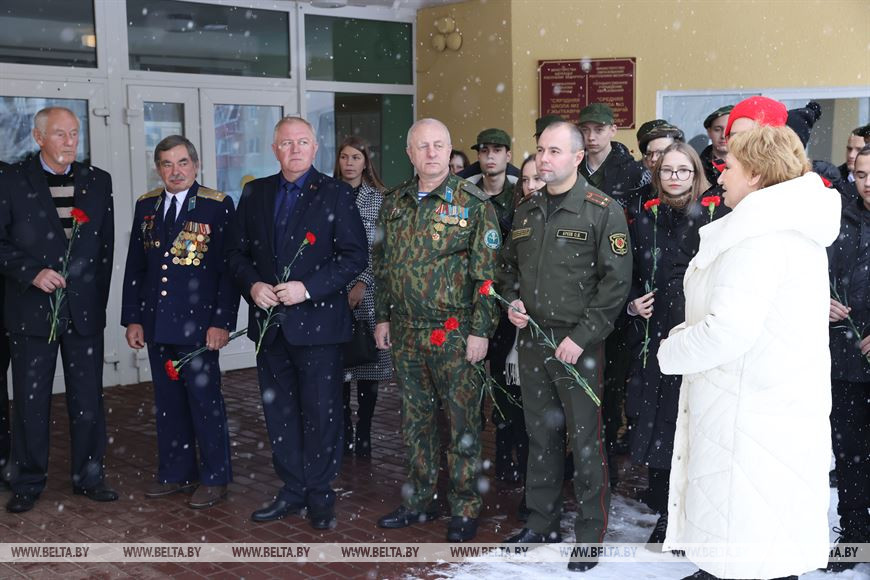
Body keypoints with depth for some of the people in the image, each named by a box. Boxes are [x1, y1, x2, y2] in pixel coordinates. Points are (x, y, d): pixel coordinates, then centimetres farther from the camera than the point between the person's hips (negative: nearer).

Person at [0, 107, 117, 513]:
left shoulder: (98, 181, 7)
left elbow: (106, 246, 10)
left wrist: (98, 297, 6)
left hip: (85, 310, 2)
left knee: (88, 399, 8)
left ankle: (88, 476, 21)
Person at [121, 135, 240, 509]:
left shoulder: (218, 206, -5)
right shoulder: (146, 206, 10)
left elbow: (229, 267, -7)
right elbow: (135, 266, 13)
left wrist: (223, 321, -12)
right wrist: (132, 318, 8)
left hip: (198, 322, -5)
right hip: (156, 323, 5)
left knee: (205, 401, 1)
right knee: (167, 402, 12)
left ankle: (214, 478, 14)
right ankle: (176, 473, 25)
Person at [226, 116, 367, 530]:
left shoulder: (335, 194, -3)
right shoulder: (255, 193, 11)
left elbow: (355, 256, -8)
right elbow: (237, 252, 13)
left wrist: (308, 288, -16)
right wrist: (252, 284, -6)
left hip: (318, 321, -4)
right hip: (270, 323, 5)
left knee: (321, 413, 2)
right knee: (279, 412, 12)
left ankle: (320, 495, 16)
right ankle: (292, 491, 25)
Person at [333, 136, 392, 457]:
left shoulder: (379, 199, 4)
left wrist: (362, 285, -11)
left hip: (367, 293, -1)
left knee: (367, 363, 3)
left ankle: (364, 434, 12)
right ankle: (343, 432, 13)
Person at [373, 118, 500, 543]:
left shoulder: (473, 203, -7)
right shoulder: (395, 203, 9)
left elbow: (487, 273, -9)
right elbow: (382, 265, 16)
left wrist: (480, 329, -13)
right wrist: (382, 317, 11)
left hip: (455, 334, -5)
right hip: (405, 333, 5)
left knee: (462, 421, 3)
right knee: (415, 420, 14)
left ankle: (465, 508, 16)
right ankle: (419, 500, 27)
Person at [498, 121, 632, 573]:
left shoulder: (603, 211, -8)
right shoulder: (526, 211, 12)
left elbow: (616, 281, -12)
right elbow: (508, 265, 24)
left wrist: (582, 336, -16)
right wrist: (512, 300, 3)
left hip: (578, 344, -6)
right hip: (531, 338, 6)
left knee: (585, 441, 0)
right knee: (541, 434, 14)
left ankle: (590, 534, 13)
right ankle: (542, 523, 28)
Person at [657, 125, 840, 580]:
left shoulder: (758, 234, -19)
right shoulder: (796, 228, 14)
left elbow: (729, 329, -27)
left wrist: (670, 352, -10)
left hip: (747, 414, -10)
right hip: (785, 405, 10)